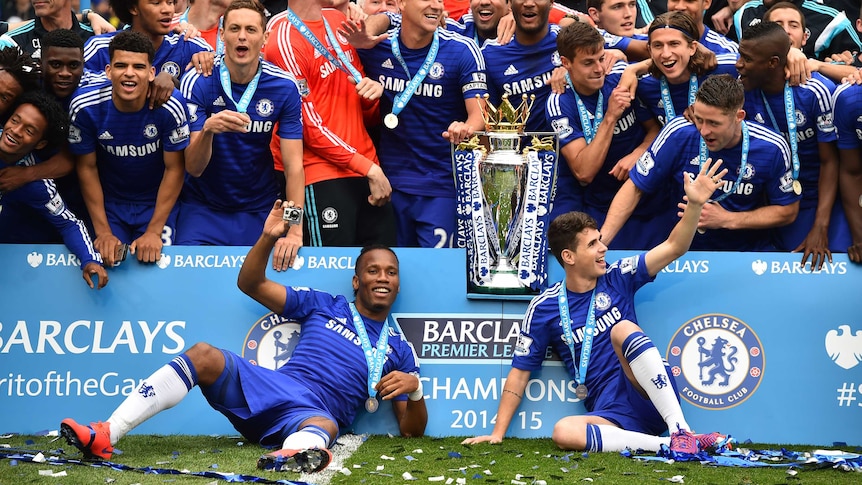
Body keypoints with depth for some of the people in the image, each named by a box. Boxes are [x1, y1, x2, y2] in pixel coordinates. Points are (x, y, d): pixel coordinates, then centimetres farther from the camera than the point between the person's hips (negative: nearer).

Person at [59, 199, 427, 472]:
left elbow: (412, 430, 13)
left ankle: (289, 457, -82)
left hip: (316, 415, -3)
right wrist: (268, 237, -1)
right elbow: (250, 284, 18)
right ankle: (105, 437, -31)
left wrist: (415, 389, -11)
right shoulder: (324, 306, 20)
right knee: (203, 355, -22)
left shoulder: (397, 349, 17)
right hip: (271, 387, 3)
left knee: (323, 427, -42)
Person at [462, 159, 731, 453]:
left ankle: (681, 431, -36)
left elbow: (673, 248, 1)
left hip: (652, 396, 0)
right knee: (563, 433, -33)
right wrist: (497, 433, 3)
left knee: (623, 329, -28)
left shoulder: (617, 279, 8)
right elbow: (519, 373, 9)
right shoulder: (544, 308, 5)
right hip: (612, 416, 0)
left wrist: (695, 204, -16)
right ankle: (667, 445, -34)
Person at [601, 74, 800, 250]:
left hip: (748, 252, -2)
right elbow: (634, 187, -4)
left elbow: (787, 211, 1)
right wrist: (602, 239, -17)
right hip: (683, 250, 2)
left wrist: (727, 219, -11)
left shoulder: (772, 148, -13)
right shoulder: (678, 133, -14)